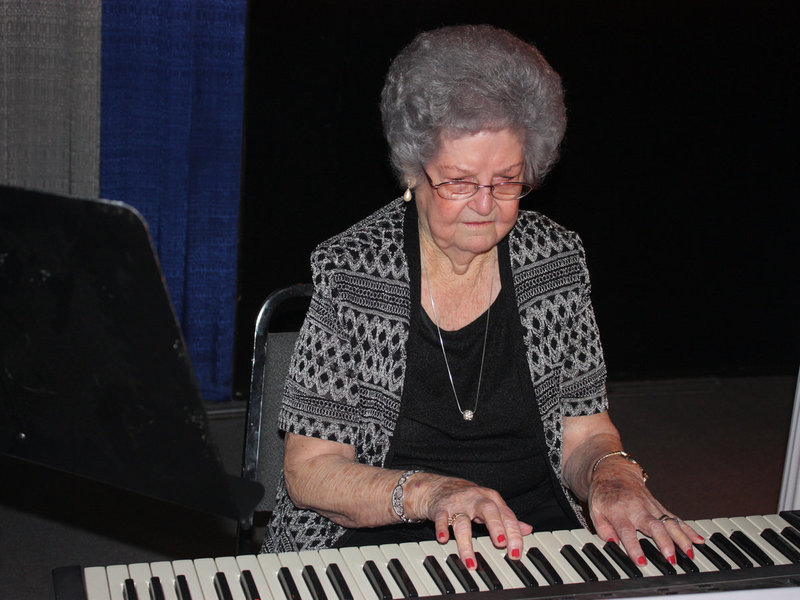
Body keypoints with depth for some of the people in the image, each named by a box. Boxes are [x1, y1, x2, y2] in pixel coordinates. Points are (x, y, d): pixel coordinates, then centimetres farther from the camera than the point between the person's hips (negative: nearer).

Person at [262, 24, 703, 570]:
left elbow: (583, 433, 7)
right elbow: (309, 471, -8)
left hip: (537, 537, 4)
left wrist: (612, 473, -16)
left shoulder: (557, 259, 1)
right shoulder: (351, 273, -9)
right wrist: (428, 493, -25)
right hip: (380, 540, -3)